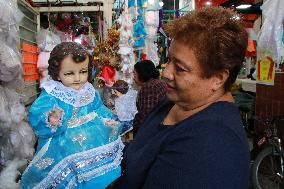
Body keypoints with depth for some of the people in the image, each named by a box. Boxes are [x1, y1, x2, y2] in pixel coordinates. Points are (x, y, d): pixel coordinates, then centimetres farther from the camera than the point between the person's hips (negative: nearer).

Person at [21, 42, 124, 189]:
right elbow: (36, 115, -22)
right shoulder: (51, 94, -9)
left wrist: (108, 120, 0)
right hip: (62, 139, -5)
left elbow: (99, 109, 18)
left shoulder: (90, 91, 9)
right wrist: (50, 120, -43)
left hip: (92, 134, 5)